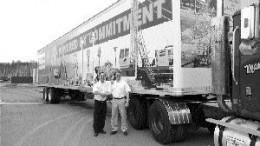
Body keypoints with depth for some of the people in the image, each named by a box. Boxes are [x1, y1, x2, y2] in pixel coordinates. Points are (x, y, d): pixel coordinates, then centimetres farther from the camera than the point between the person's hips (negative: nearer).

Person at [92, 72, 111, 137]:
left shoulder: (107, 84, 3)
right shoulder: (96, 84, -5)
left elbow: (109, 92, -11)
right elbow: (94, 92, -23)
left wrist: (99, 93, -22)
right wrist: (103, 93, -29)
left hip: (104, 102, 3)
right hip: (97, 102, -3)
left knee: (103, 117, 11)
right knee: (96, 117, 1)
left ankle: (101, 129, 26)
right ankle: (96, 131, 11)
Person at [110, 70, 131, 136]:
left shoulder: (124, 83, -1)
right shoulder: (113, 83, 10)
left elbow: (127, 92, -4)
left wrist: (127, 101, -10)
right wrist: (112, 99, 10)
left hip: (121, 100, -3)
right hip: (114, 100, 4)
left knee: (123, 115, 1)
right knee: (114, 115, 7)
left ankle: (124, 129, 11)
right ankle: (114, 129, 18)